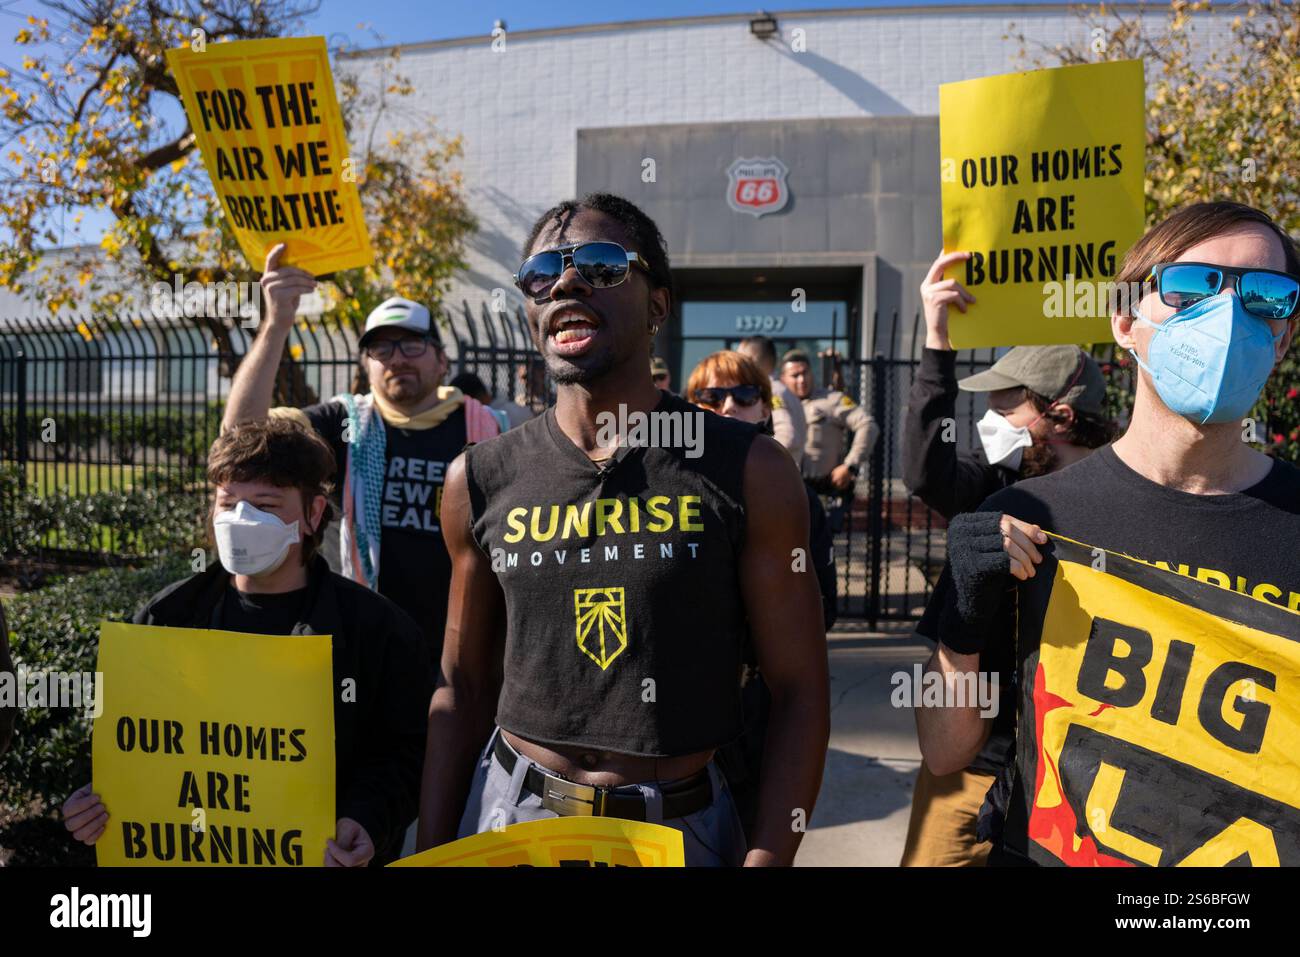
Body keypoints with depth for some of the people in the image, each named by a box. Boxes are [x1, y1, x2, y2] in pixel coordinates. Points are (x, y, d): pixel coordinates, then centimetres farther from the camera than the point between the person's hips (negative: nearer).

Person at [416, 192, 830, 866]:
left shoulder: (747, 471, -11)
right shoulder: (480, 480, -3)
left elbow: (798, 691, -8)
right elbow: (462, 689, 4)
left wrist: (767, 858, -15)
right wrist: (431, 853, 3)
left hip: (681, 827, -1)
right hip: (509, 813, 2)